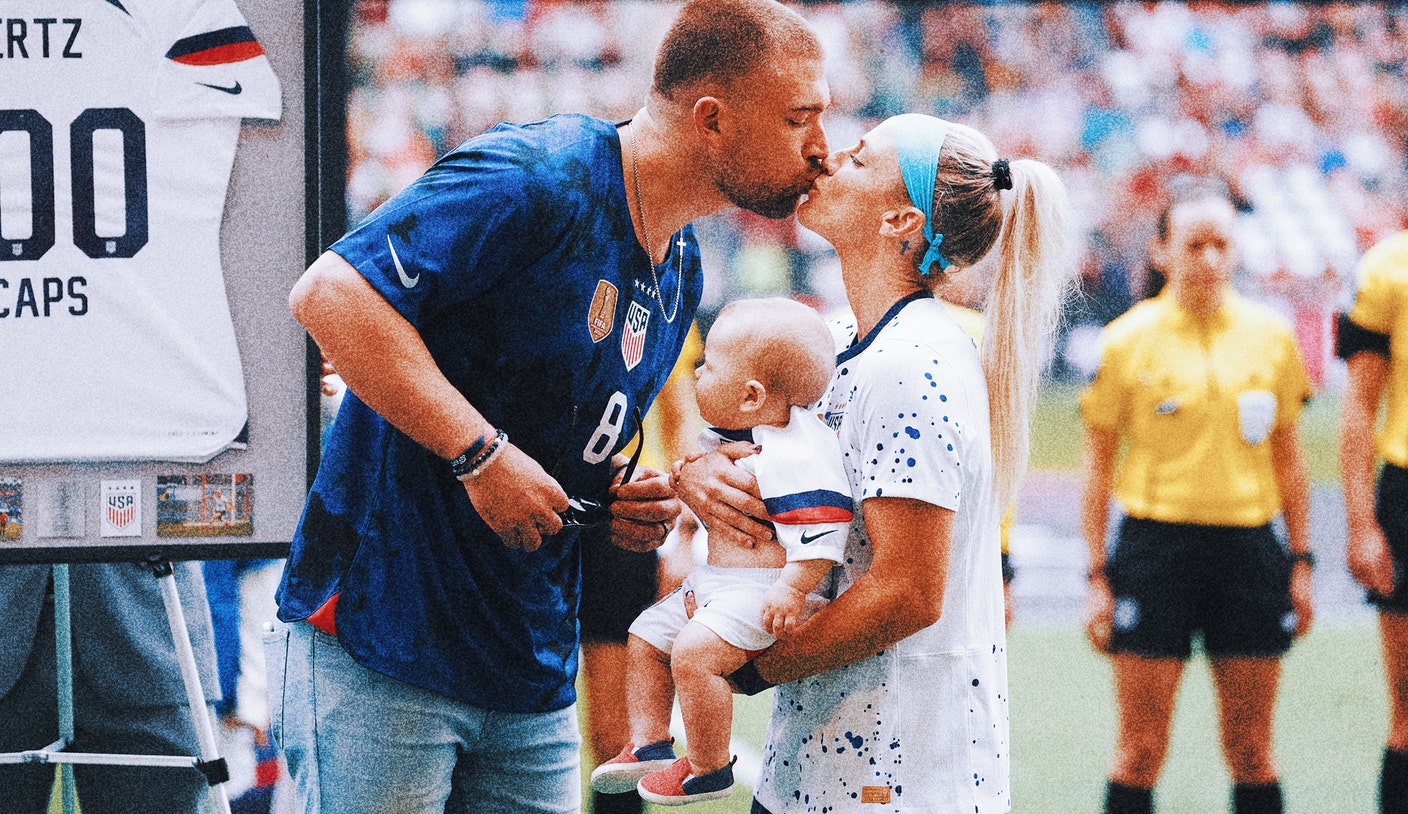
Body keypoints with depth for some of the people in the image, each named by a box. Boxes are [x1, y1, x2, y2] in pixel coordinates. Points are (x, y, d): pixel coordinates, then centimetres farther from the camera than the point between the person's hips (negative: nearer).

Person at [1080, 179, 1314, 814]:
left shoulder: (1270, 334, 5)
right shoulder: (1128, 340, -2)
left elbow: (1287, 456, 13)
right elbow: (1098, 464, 2)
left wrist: (1301, 562, 9)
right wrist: (1098, 577, -1)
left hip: (1247, 545, 2)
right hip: (1157, 542, -2)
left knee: (1251, 750, 4)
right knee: (1140, 752, -3)